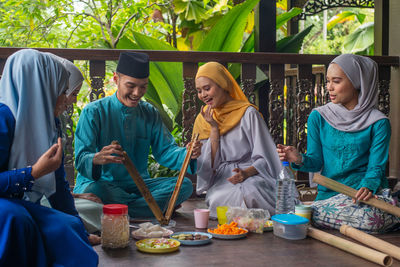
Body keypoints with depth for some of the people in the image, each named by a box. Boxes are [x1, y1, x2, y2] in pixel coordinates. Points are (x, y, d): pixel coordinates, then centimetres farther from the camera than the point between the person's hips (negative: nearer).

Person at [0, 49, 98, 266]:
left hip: (24, 209, 7)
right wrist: (34, 172, -22)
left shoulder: (47, 124, 12)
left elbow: (58, 187, 18)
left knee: (71, 228, -22)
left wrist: (80, 232, 19)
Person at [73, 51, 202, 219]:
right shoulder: (93, 112, -6)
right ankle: (158, 206, -20)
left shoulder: (150, 114, 9)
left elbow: (164, 150, 5)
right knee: (94, 190, -40)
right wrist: (97, 159, -40)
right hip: (102, 183, -4)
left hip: (138, 184, 4)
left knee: (184, 185, -18)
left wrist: (187, 154, -18)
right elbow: (81, 159, -14)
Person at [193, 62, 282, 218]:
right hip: (220, 182, 2)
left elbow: (264, 158, -3)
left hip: (252, 175, -2)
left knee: (249, 193, -37)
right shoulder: (203, 120, 13)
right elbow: (209, 164, 4)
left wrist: (246, 173, -23)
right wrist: (214, 127, -3)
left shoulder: (247, 113, 0)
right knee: (217, 199, -34)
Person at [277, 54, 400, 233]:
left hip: (365, 192, -1)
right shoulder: (318, 117, 7)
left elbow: (376, 166, -3)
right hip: (329, 194, 2)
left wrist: (368, 187, -25)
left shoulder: (378, 123, 1)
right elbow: (316, 161, 8)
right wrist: (299, 159, -15)